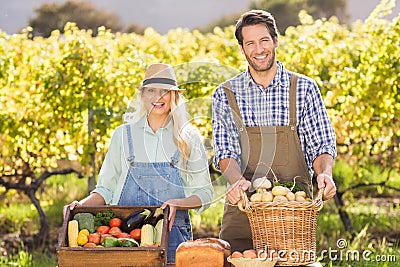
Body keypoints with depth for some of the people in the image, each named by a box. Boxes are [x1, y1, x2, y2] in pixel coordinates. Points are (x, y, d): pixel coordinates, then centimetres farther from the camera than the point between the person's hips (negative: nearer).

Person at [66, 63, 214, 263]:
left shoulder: (188, 137, 7)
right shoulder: (124, 134, 10)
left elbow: (205, 194, 5)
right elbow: (106, 188, 12)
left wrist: (177, 204, -13)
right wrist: (83, 204, -6)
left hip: (173, 232, 0)